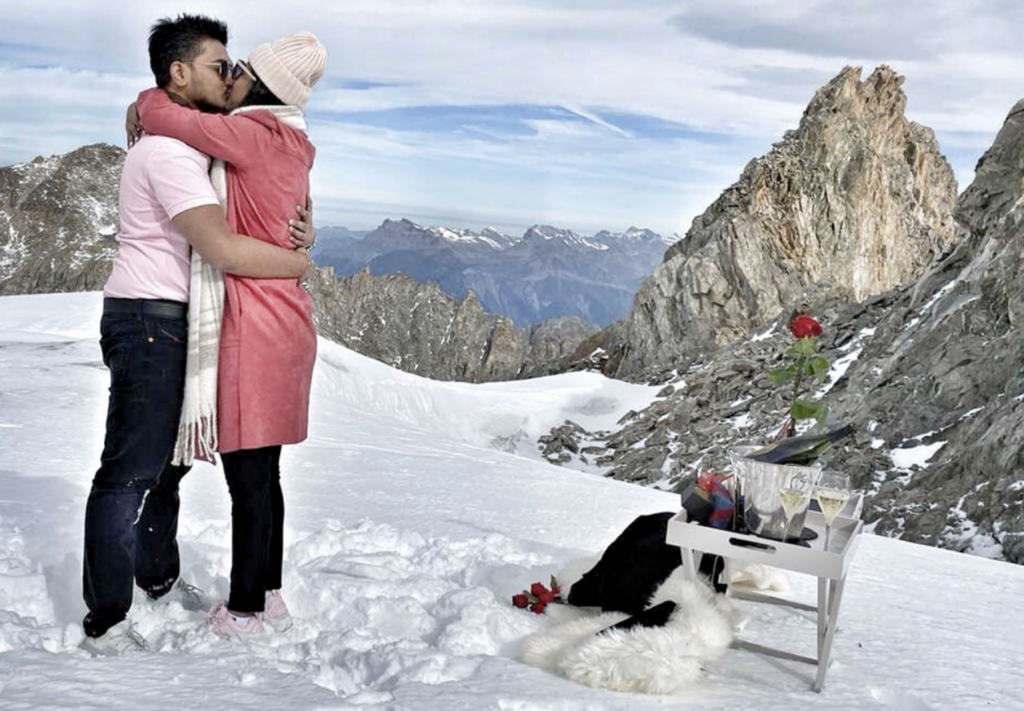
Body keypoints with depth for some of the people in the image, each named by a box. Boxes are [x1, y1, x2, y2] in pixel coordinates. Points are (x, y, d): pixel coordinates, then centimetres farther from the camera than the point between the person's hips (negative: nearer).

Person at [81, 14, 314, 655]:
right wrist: (301, 262, -12)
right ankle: (105, 625, 1)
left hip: (173, 323, 10)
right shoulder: (170, 150, -18)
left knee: (168, 459, 20)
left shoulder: (193, 144, 16)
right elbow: (225, 249, -28)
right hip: (149, 321, -10)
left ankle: (160, 579, 36)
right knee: (132, 471, -6)